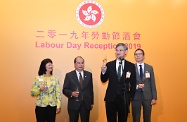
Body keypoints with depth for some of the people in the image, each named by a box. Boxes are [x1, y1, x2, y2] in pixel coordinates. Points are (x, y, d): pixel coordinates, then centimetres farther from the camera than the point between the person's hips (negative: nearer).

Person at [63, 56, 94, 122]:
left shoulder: (89, 74, 7)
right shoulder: (69, 75, 0)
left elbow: (91, 89, 9)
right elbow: (65, 89, 0)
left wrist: (91, 102, 9)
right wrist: (71, 93, -19)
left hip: (86, 104, 2)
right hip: (74, 104, -2)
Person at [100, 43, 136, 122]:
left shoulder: (131, 66, 1)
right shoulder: (109, 65, 2)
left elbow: (133, 83, 4)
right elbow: (104, 80, 1)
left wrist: (131, 96, 1)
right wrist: (103, 71, -18)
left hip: (124, 98, 0)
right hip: (111, 98, 1)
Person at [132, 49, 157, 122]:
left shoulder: (150, 68, 6)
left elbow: (152, 83, 5)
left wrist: (154, 97, 1)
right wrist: (137, 86, -19)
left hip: (147, 96, 2)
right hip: (136, 96, -2)